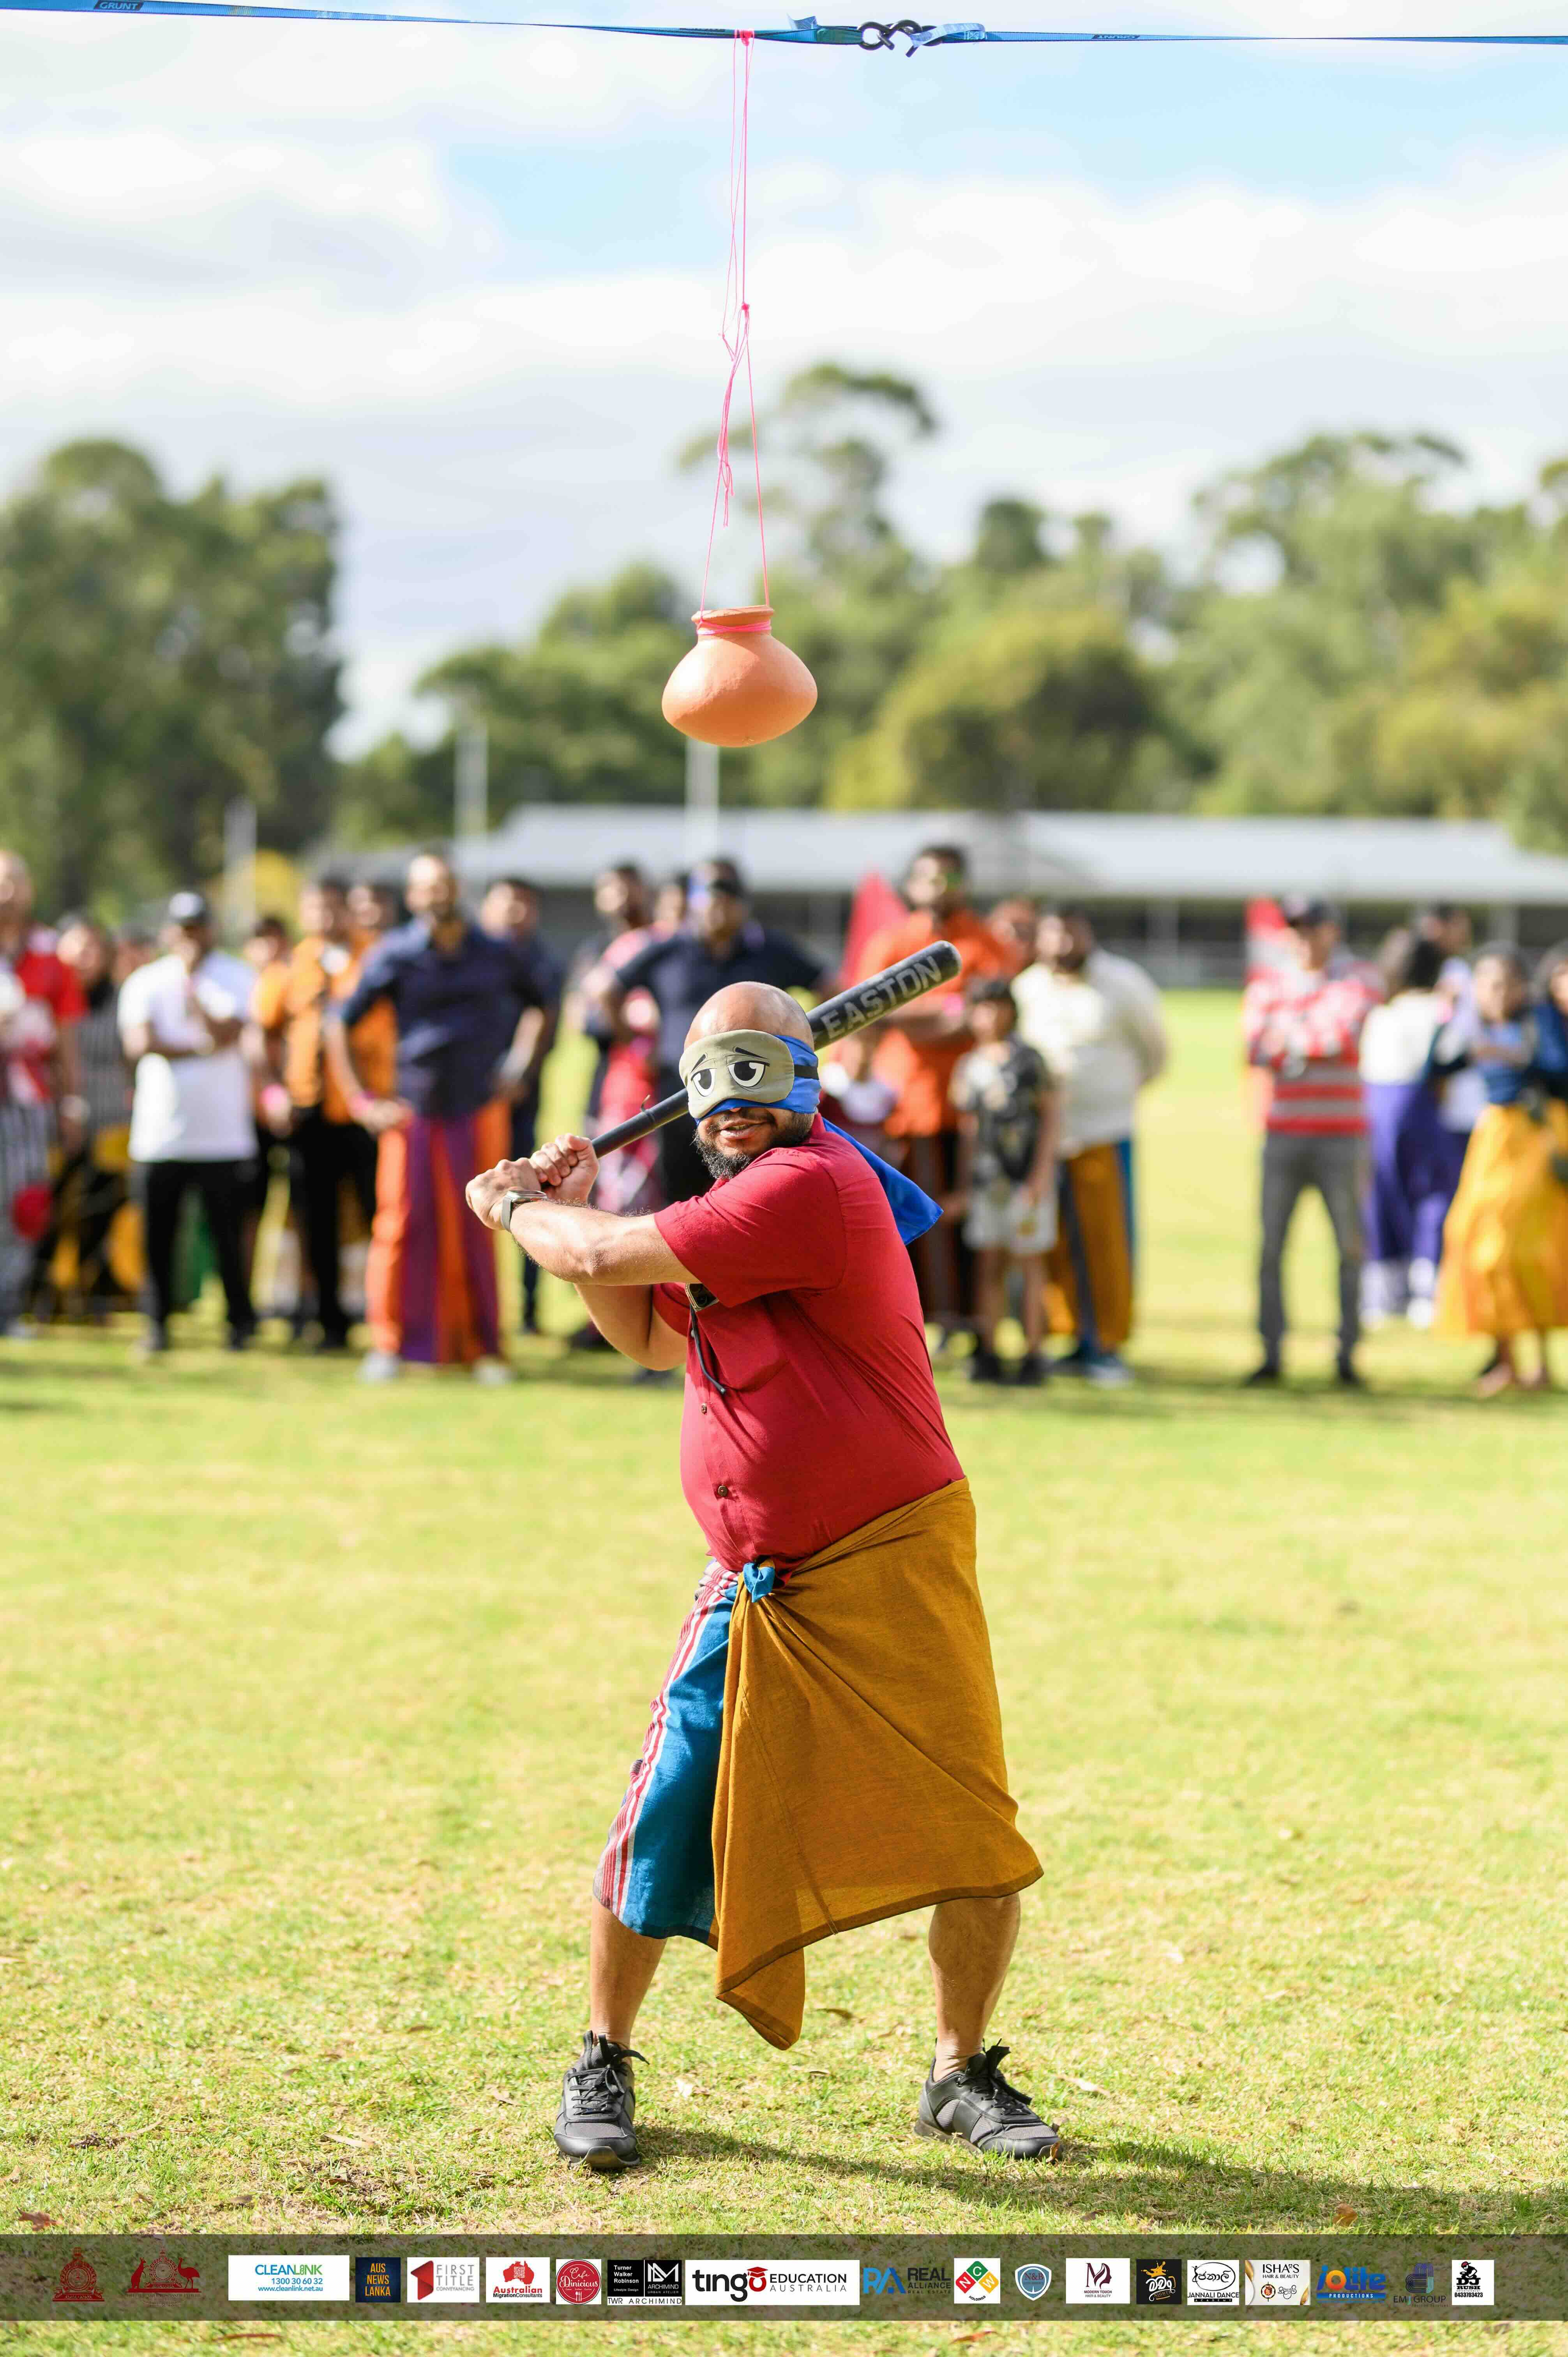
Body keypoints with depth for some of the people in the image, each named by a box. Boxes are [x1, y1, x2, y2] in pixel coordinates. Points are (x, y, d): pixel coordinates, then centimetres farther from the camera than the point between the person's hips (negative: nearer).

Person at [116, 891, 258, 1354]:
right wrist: (200, 1047, -8)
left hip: (222, 1136, -2)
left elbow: (226, 1033, -10)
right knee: (157, 1234, 0)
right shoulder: (145, 982, 10)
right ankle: (157, 1324, 9)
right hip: (158, 1136, 2)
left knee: (228, 1232, -2)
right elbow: (139, 1044, -4)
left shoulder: (236, 979, 5)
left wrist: (190, 987, -7)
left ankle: (240, 1321, 9)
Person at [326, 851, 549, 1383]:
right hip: (414, 1112, -1)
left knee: (476, 1229, 2)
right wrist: (363, 1102, -4)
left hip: (480, 1110, 2)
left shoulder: (497, 955, 4)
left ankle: (483, 1348, 9)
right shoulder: (395, 956, -4)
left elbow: (536, 1004, 22)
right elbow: (340, 1024, 0)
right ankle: (390, 1344, 5)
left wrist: (518, 1064, 11)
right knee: (403, 1223, -4)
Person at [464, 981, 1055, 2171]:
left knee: (975, 1836, -5)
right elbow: (653, 1335, 26)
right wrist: (572, 1208, 14)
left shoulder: (811, 1187, -18)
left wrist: (518, 1210, 0)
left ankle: (963, 2074, 15)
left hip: (894, 1570, -7)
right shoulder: (743, 1198, 12)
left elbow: (612, 1258, -20)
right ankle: (603, 2064, 16)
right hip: (757, 1586, 7)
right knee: (664, 1825, 0)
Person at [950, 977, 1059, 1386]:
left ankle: (1034, 1353, 4)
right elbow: (968, 1129, 15)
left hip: (1026, 1177, -4)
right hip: (987, 1179, 4)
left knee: (1029, 1262, 0)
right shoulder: (969, 1067, 10)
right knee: (988, 1264, 3)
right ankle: (988, 1353, 7)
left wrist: (1042, 1172, -9)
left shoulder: (1029, 1058, -2)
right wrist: (964, 1184, 12)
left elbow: (1050, 1114, -2)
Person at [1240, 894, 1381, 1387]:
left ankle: (1347, 1354, 5)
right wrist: (1314, 1040, -11)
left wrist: (1287, 1036, -6)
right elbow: (1256, 1049, -5)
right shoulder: (1268, 984, 9)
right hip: (1283, 1135, 2)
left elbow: (1345, 1034, -15)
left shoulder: (1357, 981, 3)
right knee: (1270, 1247, -1)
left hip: (1341, 1137, -2)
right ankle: (1271, 1354, 5)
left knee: (1350, 1245, -1)